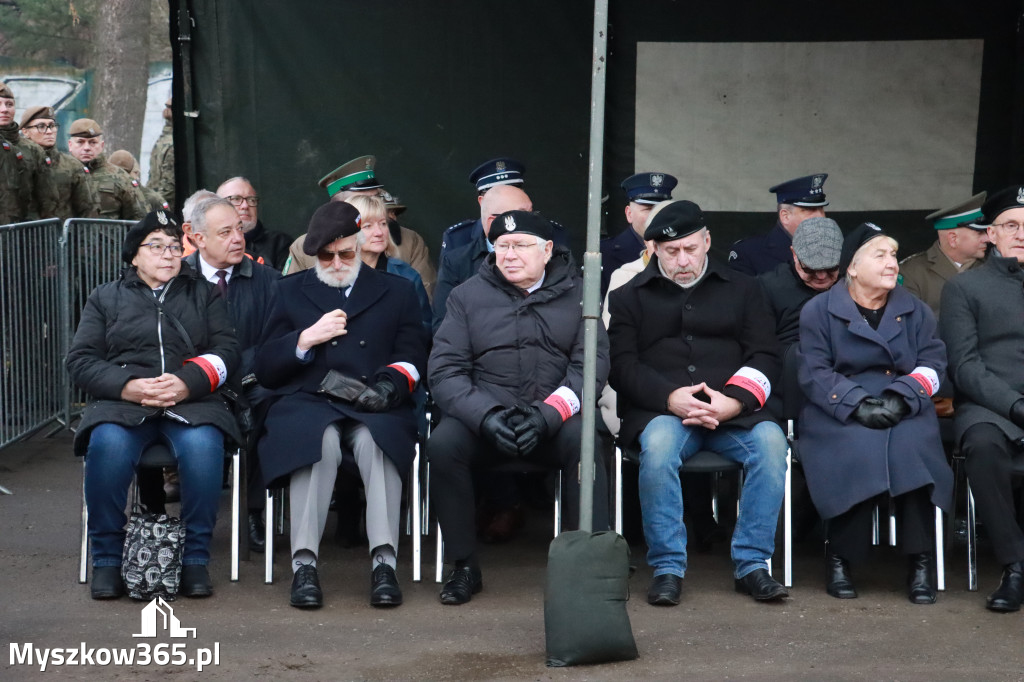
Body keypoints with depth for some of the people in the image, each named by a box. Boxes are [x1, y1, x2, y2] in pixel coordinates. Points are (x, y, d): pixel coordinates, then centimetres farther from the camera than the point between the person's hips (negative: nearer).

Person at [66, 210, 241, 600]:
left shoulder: (203, 294, 23)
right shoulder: (106, 297, 23)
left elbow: (227, 351, 9)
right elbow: (80, 360, 11)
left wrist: (187, 382, -11)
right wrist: (127, 386, -9)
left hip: (191, 403, 0)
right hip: (121, 402, 0)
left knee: (202, 444, -36)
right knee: (108, 444, -35)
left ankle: (195, 559, -25)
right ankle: (106, 560, -23)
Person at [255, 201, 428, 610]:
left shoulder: (396, 291, 24)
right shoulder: (292, 291, 26)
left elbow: (412, 358, 13)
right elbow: (265, 369, 18)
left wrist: (389, 384, -10)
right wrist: (306, 339, 0)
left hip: (374, 409, 0)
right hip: (307, 404, 0)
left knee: (374, 439, -37)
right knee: (320, 438, -37)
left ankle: (384, 561, -46)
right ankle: (304, 564, -43)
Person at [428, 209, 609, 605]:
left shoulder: (576, 294, 9)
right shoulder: (468, 296, 10)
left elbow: (590, 366, -2)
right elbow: (444, 370, 1)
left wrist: (546, 416, -19)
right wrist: (486, 416, -18)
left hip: (556, 416, -1)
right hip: (481, 417, 1)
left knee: (583, 438, -33)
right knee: (442, 443, -29)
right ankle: (464, 566, -16)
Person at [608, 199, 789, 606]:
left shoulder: (741, 290, 20)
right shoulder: (629, 297, 17)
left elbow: (765, 355, 10)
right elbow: (622, 366, 4)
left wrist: (733, 401, -10)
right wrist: (671, 398, -14)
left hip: (732, 411, 1)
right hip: (661, 411, -1)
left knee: (770, 440, -31)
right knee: (659, 443, -36)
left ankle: (751, 564, -22)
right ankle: (667, 568, -27)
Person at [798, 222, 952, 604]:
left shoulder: (915, 311, 16)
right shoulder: (819, 311, 8)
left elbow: (933, 363, 6)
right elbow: (813, 372, -2)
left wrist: (901, 397, -14)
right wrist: (858, 404, -18)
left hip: (905, 410, 2)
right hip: (839, 412, -2)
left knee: (911, 446, -32)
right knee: (857, 449, -35)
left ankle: (920, 560, -25)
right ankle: (840, 556, -19)